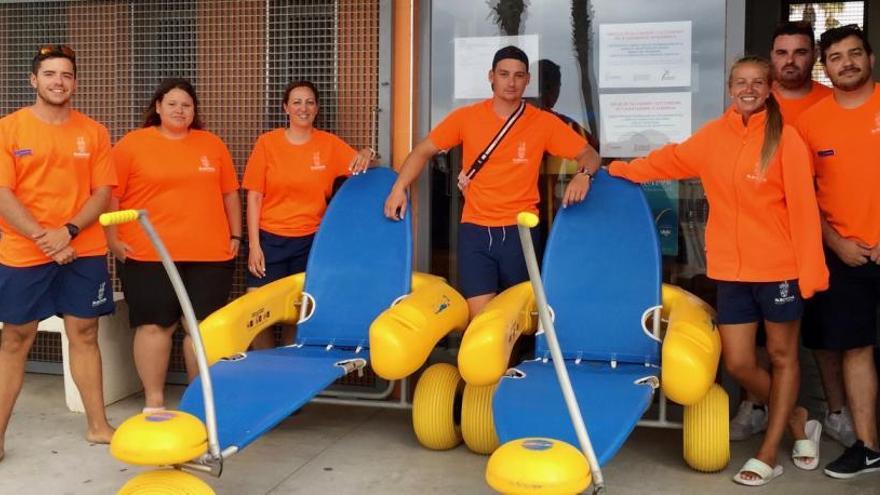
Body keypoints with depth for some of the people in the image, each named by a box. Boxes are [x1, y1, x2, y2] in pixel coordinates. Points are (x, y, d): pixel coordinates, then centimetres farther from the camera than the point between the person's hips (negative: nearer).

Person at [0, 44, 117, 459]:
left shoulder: (93, 132, 5)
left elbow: (102, 192, 2)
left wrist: (69, 231, -13)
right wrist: (44, 237, -16)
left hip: (84, 252, 2)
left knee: (85, 335, 8)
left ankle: (98, 425, 18)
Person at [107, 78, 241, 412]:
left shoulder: (212, 145, 11)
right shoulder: (132, 144, 1)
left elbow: (229, 194, 16)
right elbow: (109, 195, 0)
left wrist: (235, 236, 12)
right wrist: (113, 240, -5)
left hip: (210, 254, 3)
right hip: (148, 255, -3)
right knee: (155, 325, 0)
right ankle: (153, 401, 10)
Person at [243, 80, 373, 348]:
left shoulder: (329, 144, 3)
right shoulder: (267, 142, 0)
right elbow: (254, 197, 0)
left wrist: (367, 154, -18)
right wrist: (254, 245, -6)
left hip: (311, 242, 1)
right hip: (270, 240, -1)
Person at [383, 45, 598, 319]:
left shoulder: (544, 122, -1)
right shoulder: (466, 117, 1)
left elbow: (589, 154, 4)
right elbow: (423, 151, 7)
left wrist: (583, 174, -19)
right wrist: (399, 187, -7)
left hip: (520, 231, 1)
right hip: (475, 230, 0)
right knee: (480, 317, -10)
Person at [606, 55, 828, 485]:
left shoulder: (785, 138, -8)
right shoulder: (713, 136, 5)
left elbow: (803, 207, -10)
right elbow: (670, 160, 21)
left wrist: (811, 269, -13)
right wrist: (622, 170, 21)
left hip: (779, 268, -4)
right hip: (732, 270, 4)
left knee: (781, 355, 10)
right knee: (738, 363, 4)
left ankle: (769, 453, 23)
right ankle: (796, 420, 31)